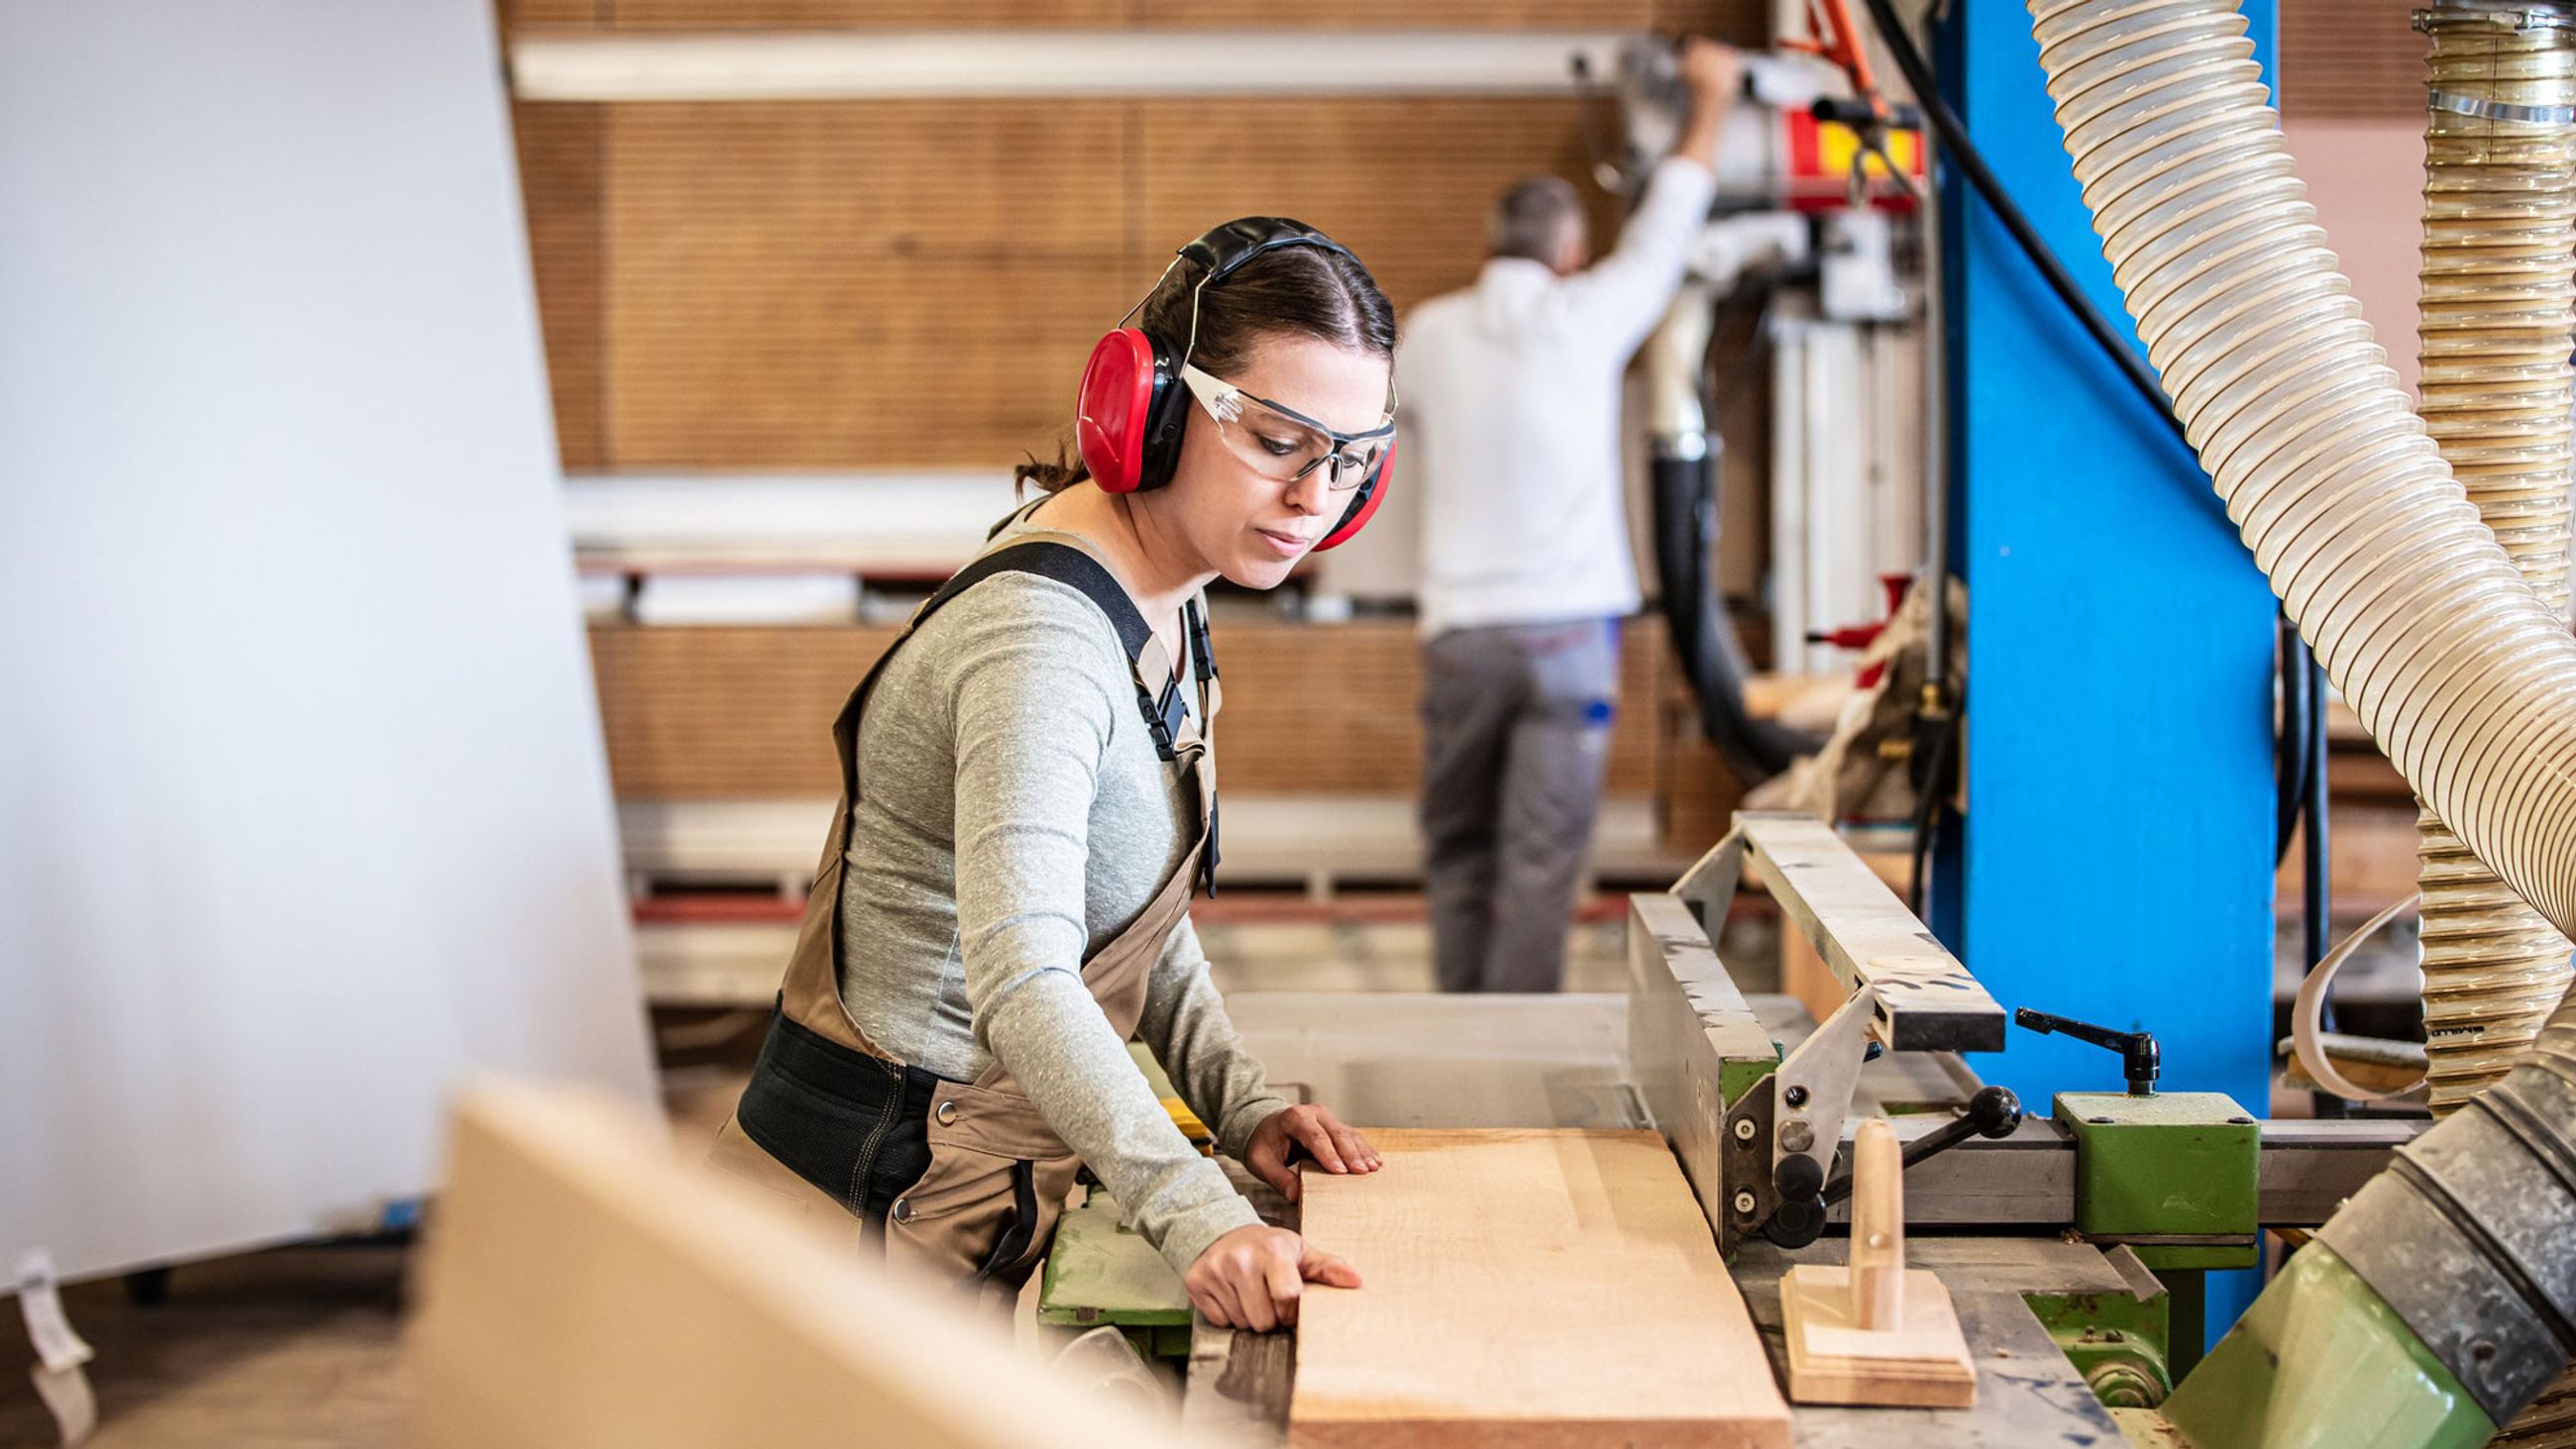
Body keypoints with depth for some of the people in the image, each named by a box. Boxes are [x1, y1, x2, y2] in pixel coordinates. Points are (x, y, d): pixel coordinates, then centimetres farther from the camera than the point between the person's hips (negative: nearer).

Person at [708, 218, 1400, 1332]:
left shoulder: (1160, 606, 7)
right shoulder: (1042, 641, -25)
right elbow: (1022, 979, -38)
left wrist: (1242, 1104, 3)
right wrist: (1197, 1216, -48)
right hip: (885, 1192, -9)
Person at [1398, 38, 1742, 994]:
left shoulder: (1429, 335, 5)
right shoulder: (1584, 319, -1)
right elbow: (1664, 234, 13)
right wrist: (1710, 103, 26)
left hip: (1461, 628, 2)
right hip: (1568, 627, -2)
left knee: (1458, 850, 12)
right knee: (1541, 859, -3)